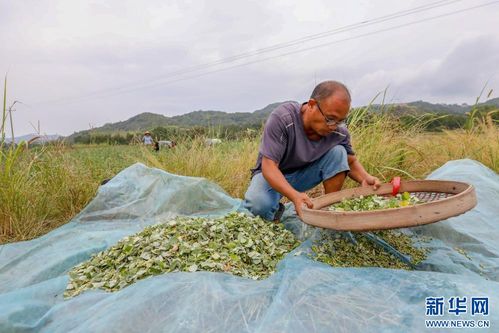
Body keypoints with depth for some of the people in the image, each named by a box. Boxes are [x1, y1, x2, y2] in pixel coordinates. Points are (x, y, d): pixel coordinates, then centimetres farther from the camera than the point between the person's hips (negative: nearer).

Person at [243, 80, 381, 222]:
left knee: (338, 152, -19)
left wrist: (365, 178, -23)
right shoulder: (282, 118, -29)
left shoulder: (339, 131, -16)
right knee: (259, 205, -35)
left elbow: (351, 162, 1)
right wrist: (295, 196, -49)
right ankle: (275, 210, 2)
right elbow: (269, 165, -32)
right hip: (273, 174, -3)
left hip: (305, 173, 4)